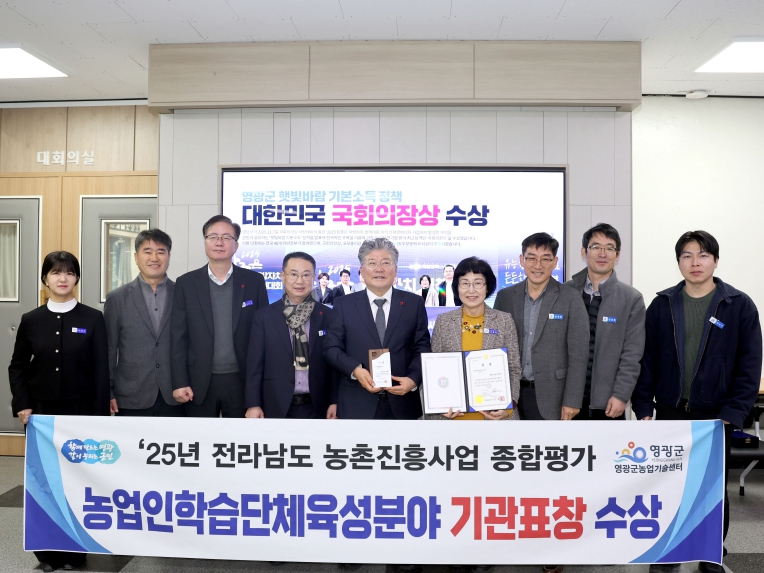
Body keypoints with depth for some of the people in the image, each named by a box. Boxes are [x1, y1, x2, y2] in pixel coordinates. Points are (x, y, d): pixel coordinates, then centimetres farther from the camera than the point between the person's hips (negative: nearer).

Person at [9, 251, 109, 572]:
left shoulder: (93, 319, -3)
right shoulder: (31, 320, 3)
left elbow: (102, 370, -4)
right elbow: (17, 367, 9)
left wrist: (101, 414, -8)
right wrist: (22, 404, -4)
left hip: (80, 411, -2)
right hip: (41, 412, 2)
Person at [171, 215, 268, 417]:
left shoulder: (254, 281, 1)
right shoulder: (186, 283, 2)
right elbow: (178, 337, 0)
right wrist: (179, 382, -6)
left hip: (241, 381, 0)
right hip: (199, 382, 0)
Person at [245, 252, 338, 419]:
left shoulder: (327, 315, 1)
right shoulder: (264, 316, 0)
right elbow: (255, 363, -1)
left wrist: (334, 401, -1)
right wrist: (253, 404, -5)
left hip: (317, 406, 1)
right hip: (277, 406, 0)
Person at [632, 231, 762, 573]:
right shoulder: (661, 305, 1)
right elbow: (646, 361, 2)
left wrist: (730, 415, -12)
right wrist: (644, 409, -4)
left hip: (715, 415, -1)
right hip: (669, 413, 1)